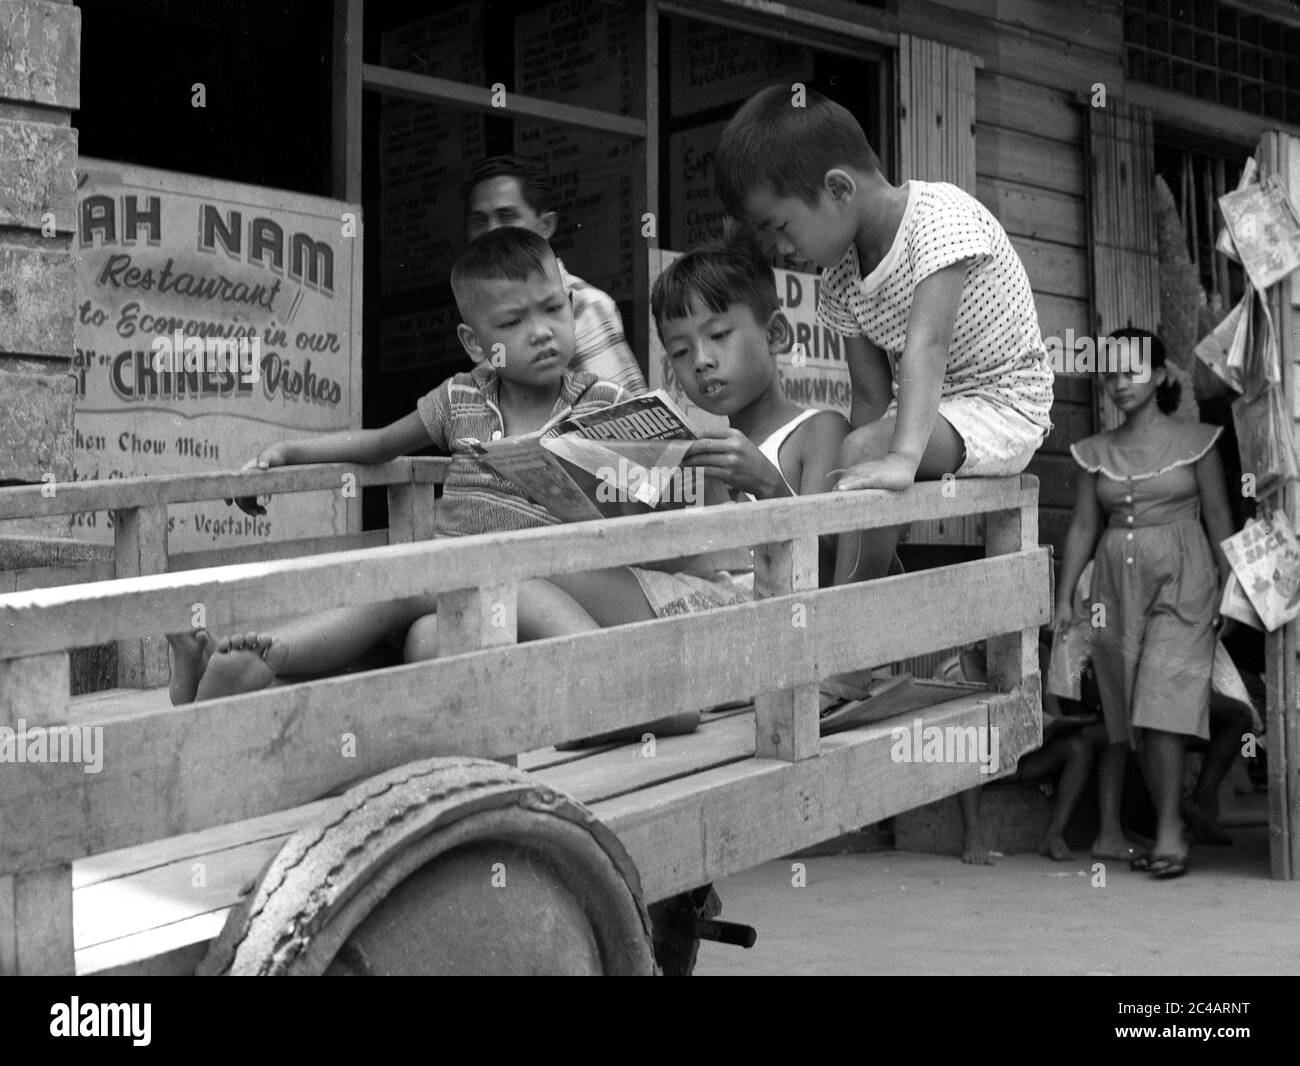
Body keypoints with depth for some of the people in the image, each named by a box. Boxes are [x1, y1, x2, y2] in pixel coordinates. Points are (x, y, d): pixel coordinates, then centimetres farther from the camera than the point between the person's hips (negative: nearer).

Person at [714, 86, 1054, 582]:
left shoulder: (941, 216, -23)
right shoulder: (840, 277, 1)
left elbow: (926, 344, -37)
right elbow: (871, 396, 0)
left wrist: (901, 457, -49)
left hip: (1004, 407, -8)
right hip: (928, 409, 8)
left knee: (862, 448, -27)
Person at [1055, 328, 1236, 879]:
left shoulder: (1193, 441, 2)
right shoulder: (1096, 452, 11)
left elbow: (1218, 516, 3)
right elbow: (1083, 527, 11)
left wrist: (1231, 586, -2)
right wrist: (1064, 598, 5)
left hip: (1180, 581, -4)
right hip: (1117, 581, 4)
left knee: (1161, 701, -15)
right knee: (1123, 709, 2)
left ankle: (1168, 830, -12)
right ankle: (1171, 828, 9)